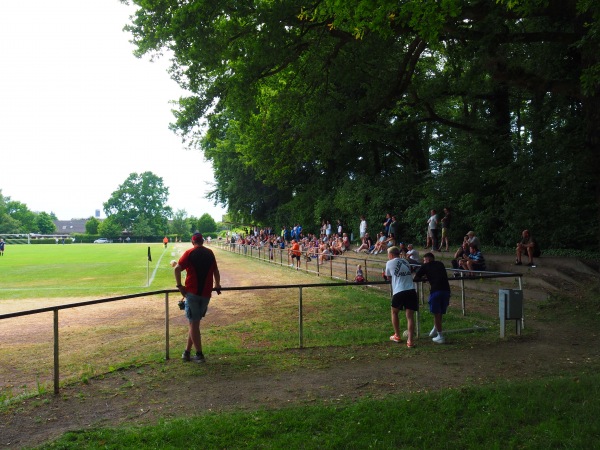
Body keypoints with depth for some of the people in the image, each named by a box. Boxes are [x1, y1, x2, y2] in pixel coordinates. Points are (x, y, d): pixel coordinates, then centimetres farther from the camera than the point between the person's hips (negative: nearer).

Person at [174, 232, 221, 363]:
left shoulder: (189, 253, -3)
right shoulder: (210, 253, 9)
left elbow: (177, 269, -13)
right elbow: (216, 271, 16)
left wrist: (179, 286, -5)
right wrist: (217, 285, 29)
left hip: (192, 292, -3)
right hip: (206, 293, 3)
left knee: (194, 323, 4)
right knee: (194, 322, 14)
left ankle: (199, 355, 4)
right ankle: (187, 352, 17)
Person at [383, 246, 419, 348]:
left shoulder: (390, 263, 5)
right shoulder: (405, 261, 19)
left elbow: (388, 278, 14)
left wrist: (385, 275, 37)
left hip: (399, 291, -3)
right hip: (411, 291, 3)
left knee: (394, 312, 21)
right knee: (410, 316, 4)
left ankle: (397, 336, 27)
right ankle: (410, 341, -3)